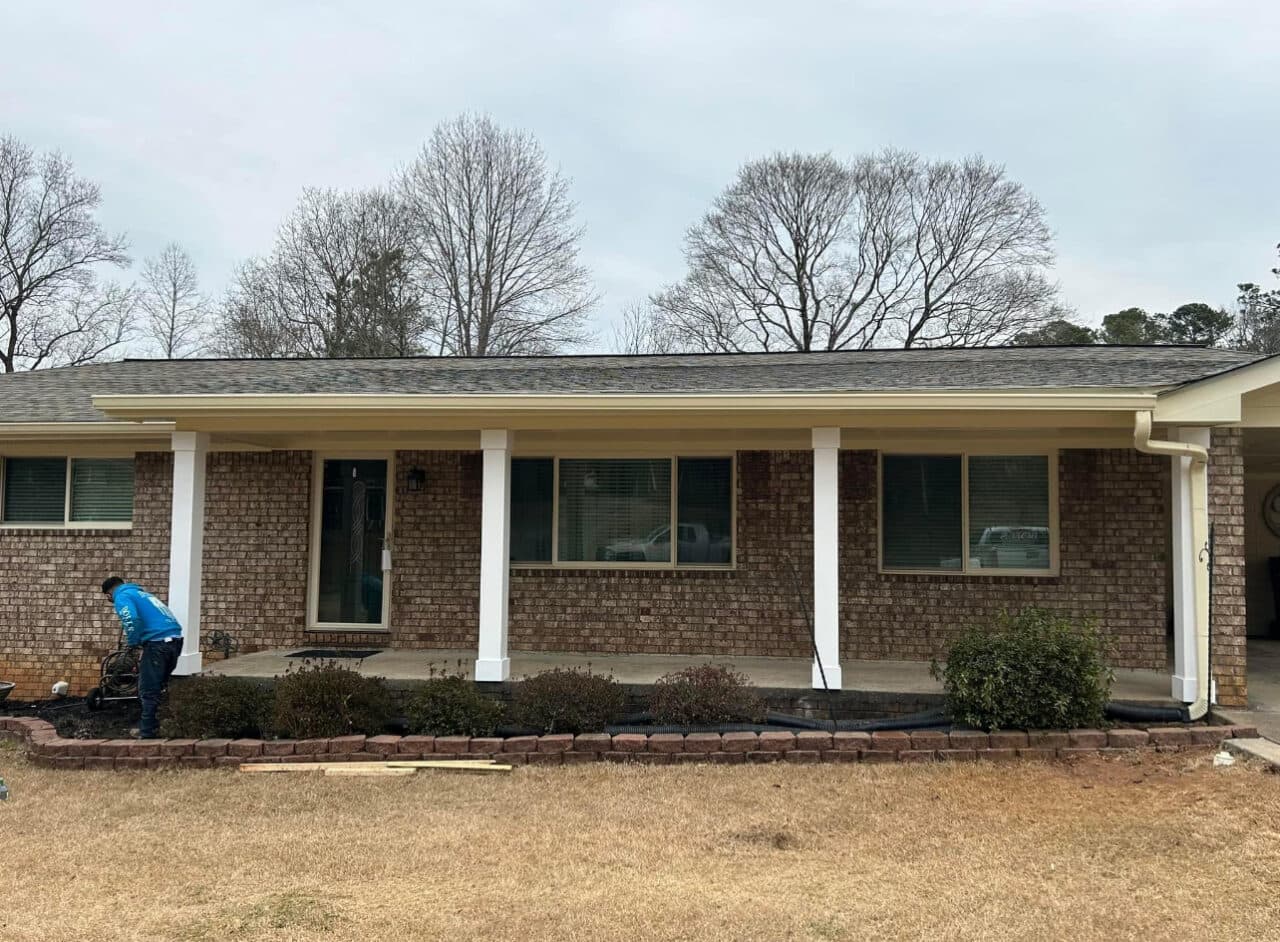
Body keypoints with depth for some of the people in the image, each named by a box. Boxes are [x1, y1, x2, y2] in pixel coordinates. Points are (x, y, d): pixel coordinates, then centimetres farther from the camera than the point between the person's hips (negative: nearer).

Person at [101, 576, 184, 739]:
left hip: (158, 642, -8)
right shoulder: (140, 592, 29)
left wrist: (133, 645, -5)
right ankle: (154, 725, 28)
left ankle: (147, 733, 3)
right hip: (175, 639, 8)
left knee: (148, 691, 0)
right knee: (159, 687, 20)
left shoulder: (122, 596, 2)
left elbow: (132, 620, -18)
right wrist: (143, 647, 25)